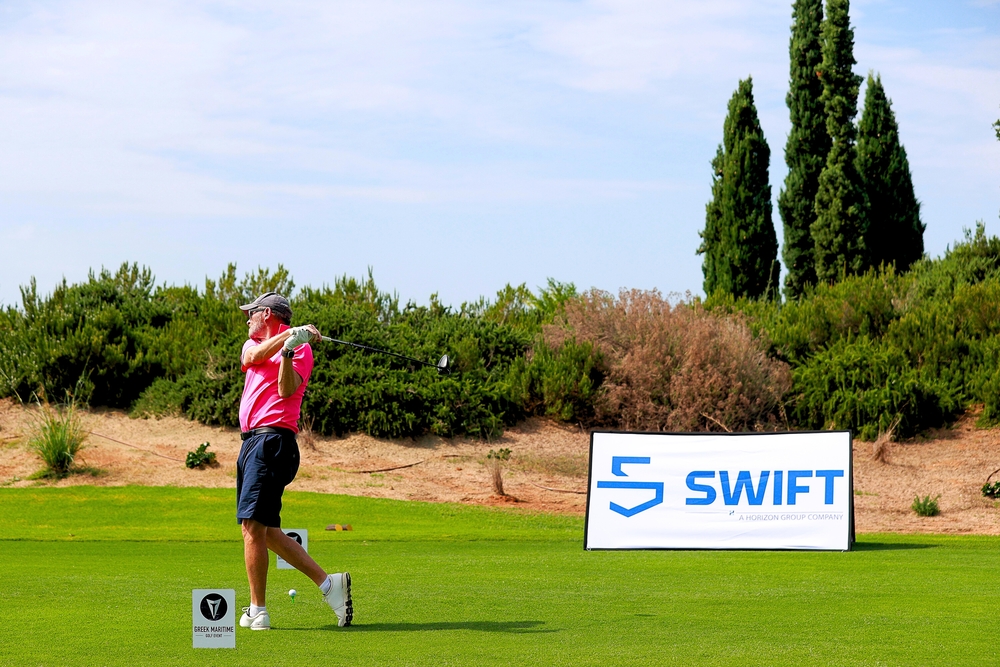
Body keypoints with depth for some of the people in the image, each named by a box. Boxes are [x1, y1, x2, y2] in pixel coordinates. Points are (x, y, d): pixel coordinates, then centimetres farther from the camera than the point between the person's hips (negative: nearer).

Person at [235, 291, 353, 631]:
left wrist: (288, 351, -27)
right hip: (252, 440, 9)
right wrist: (286, 336, -18)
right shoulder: (254, 343, 21)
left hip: (273, 439, -9)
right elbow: (252, 357, -4)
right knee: (266, 531, 9)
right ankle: (328, 583, 12)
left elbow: (287, 390, -15)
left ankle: (257, 611, -12)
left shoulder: (300, 346, -1)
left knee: (253, 525, -14)